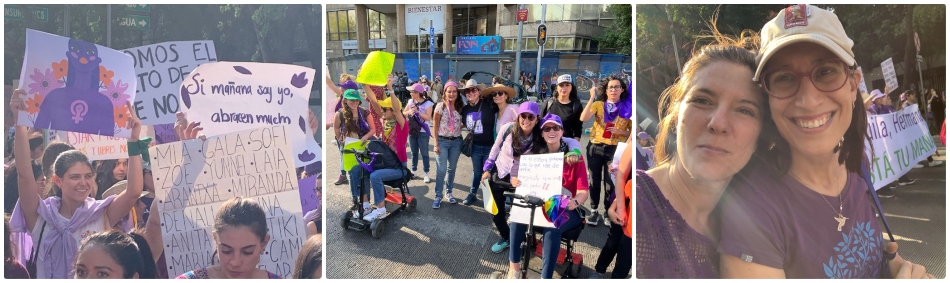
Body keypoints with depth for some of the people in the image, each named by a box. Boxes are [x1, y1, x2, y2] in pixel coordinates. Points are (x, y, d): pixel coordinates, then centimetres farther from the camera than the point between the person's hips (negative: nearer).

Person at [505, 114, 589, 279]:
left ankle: (546, 277, -22)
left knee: (552, 227, -33)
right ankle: (514, 266, -12)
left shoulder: (574, 156, -7)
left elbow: (583, 191, -13)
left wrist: (574, 202, -36)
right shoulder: (536, 154, 4)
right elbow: (527, 181, 6)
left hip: (567, 210, -3)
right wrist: (516, 181, -19)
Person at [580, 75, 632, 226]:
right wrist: (592, 98, -19)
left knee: (610, 183, 7)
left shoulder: (628, 108, 0)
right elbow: (583, 118, -16)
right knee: (594, 181, 10)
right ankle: (594, 212, 22)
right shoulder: (598, 104, 1)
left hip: (614, 150, -1)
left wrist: (620, 132, -14)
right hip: (595, 147, 1)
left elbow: (631, 132, 5)